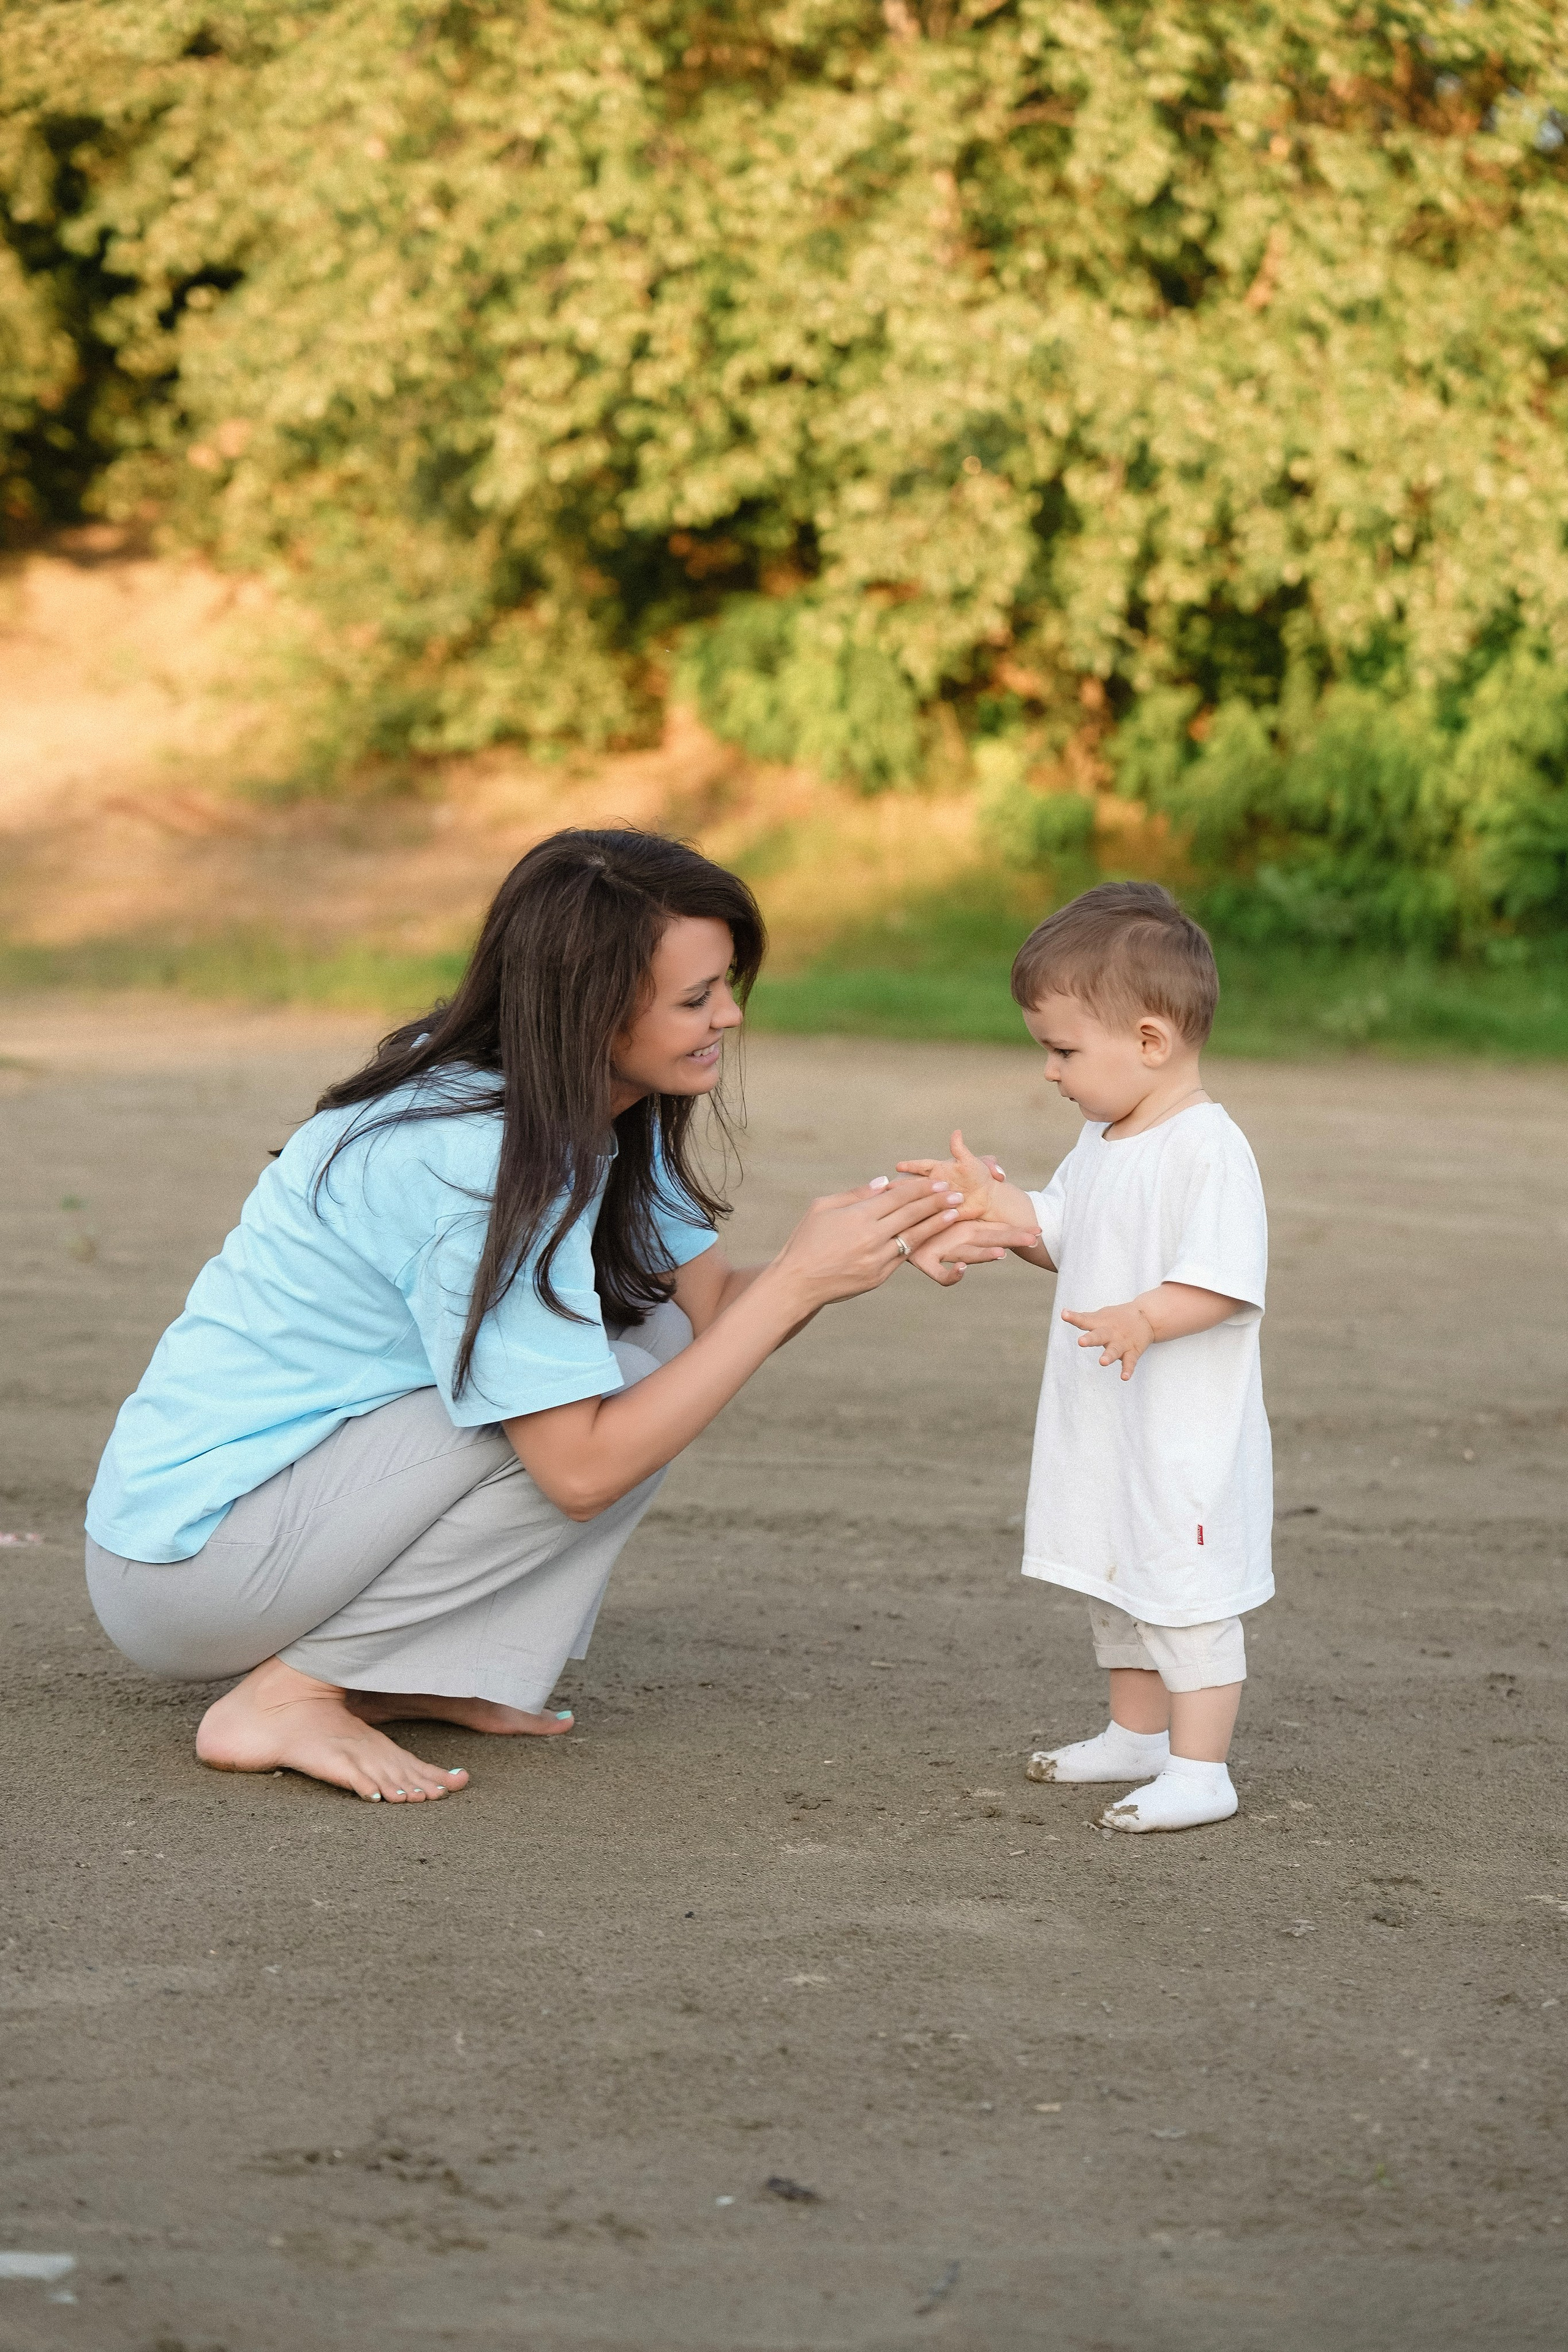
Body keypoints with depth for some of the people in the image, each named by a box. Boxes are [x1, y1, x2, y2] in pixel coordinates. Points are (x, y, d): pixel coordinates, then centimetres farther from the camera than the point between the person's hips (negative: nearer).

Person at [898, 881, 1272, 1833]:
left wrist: (1145, 1320, -39)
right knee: (1117, 1583, 21)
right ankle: (1138, 1733, 36)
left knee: (1186, 1593, -5)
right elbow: (1063, 1232, 21)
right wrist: (992, 1201, 6)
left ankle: (1200, 1768, 1)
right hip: (1107, 1426, 10)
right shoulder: (1105, 1138, 10)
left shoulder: (1210, 1148, -20)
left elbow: (1227, 1277, -26)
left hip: (1188, 1433, -10)